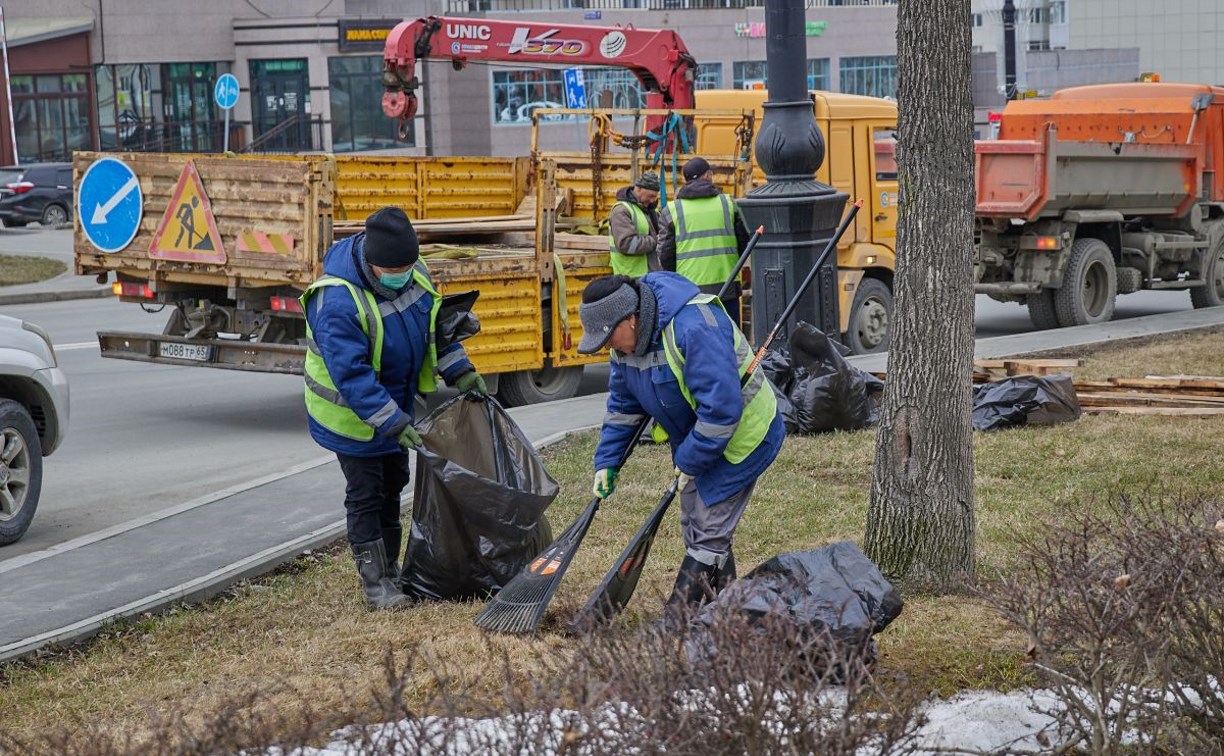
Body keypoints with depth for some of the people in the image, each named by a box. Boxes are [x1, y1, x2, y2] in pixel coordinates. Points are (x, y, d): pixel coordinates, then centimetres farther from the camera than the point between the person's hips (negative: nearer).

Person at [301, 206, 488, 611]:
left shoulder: (413, 273, -11)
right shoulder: (337, 301, -35)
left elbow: (436, 322, 7)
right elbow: (351, 374, -35)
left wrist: (459, 371, 1)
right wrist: (392, 423, -37)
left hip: (398, 403, 8)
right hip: (353, 413, -8)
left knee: (393, 487, 18)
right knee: (365, 494, 0)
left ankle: (391, 570, 32)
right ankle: (375, 582, 9)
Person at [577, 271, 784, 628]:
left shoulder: (693, 327, -34)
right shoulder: (630, 337, -4)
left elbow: (721, 407, -34)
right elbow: (623, 403, 9)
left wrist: (690, 462, -24)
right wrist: (607, 461, 4)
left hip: (741, 435, -9)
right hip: (694, 438, 9)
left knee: (709, 533, -7)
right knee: (695, 527, 12)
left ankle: (674, 623, -5)